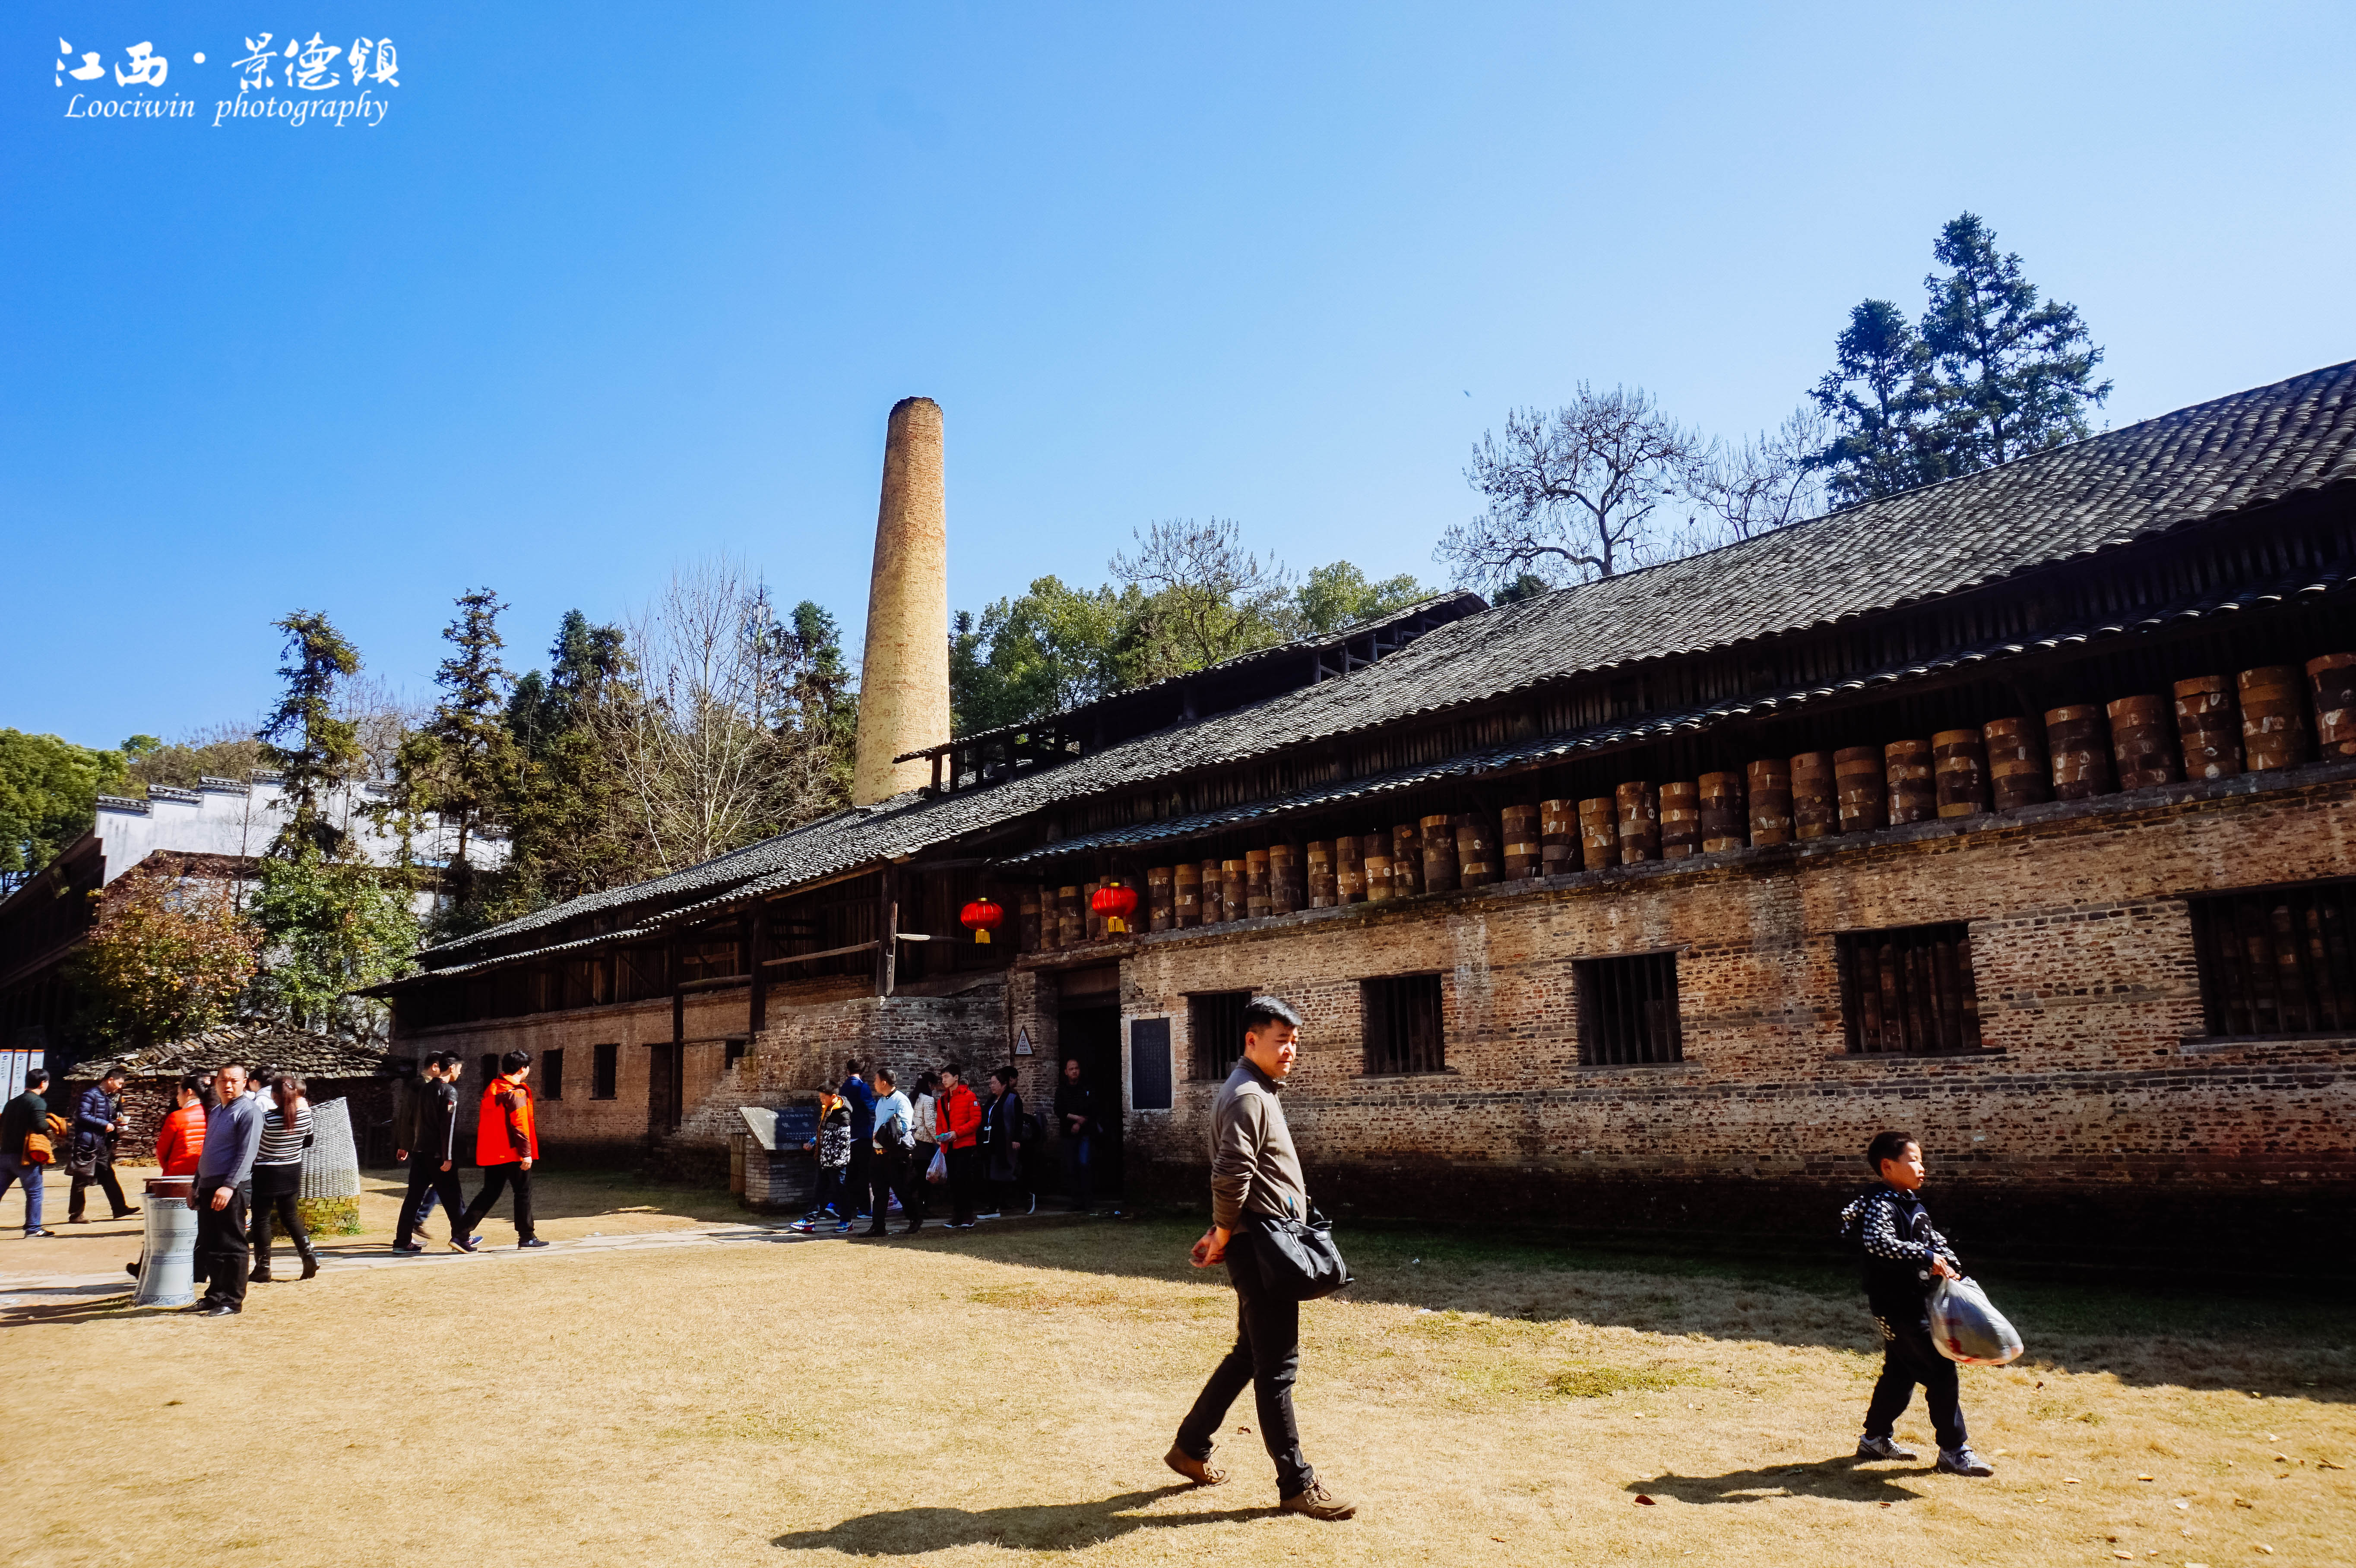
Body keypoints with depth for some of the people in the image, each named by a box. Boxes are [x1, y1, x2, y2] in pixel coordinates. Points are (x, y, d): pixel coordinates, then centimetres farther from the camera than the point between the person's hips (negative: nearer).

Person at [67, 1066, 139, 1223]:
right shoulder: (91, 1094, -11)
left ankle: (119, 1208, 11)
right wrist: (105, 1125, -19)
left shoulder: (110, 1097, 16)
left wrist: (116, 1123, 9)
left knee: (108, 1177, 9)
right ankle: (75, 1215, 6)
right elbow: (82, 1116, -20)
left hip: (103, 1144, 9)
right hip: (88, 1144, -9)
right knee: (82, 1181, -1)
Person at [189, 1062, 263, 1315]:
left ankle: (233, 1300, 3)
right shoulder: (216, 1112, 18)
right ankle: (215, 1295, 23)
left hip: (232, 1189, -8)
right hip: (208, 1187, 8)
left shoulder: (248, 1110, -9)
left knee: (231, 1247, -3)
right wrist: (197, 1185, 20)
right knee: (208, 1246, 13)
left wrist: (229, 1186, -24)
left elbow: (247, 1153, -16)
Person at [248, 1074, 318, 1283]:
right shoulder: (305, 1114, -8)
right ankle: (308, 1255, 5)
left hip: (266, 1173, -5)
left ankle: (263, 1269, 10)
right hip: (293, 1171, 5)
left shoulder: (267, 1118, -23)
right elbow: (308, 1142, 5)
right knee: (290, 1216, 17)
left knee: (261, 1219, 7)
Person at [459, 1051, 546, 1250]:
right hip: (513, 1152, -8)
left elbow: (484, 1121, 20)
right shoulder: (516, 1092, -14)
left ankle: (463, 1233, 2)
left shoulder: (492, 1089, 14)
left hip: (491, 1152, 8)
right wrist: (526, 1153, -19)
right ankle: (527, 1237, 9)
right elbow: (519, 1125, -20)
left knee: (490, 1193, 12)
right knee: (523, 1192, 3)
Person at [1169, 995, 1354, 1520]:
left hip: (1267, 1246, 10)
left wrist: (1220, 1233, 18)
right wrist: (1224, 1235, -12)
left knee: (1249, 1355, 19)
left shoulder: (1255, 1092, 16)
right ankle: (1297, 1485, 8)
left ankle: (1190, 1448, 30)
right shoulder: (1247, 1097, -17)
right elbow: (1230, 1177, -25)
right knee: (1277, 1367, -1)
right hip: (1260, 1247, -10)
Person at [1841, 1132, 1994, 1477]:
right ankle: (1954, 1451, 6)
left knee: (1900, 1371, 18)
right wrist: (1926, 1257, -34)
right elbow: (1878, 1242, -36)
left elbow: (1934, 1239, 20)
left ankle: (1876, 1439, 29)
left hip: (1915, 1302, 10)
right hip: (1897, 1305, -10)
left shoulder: (1912, 1203, 13)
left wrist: (1950, 1265, 3)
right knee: (1941, 1371, -5)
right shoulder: (1880, 1205, -20)